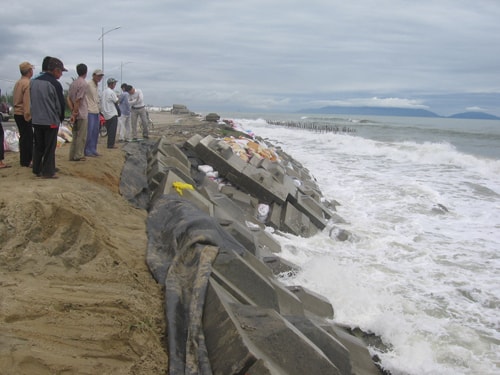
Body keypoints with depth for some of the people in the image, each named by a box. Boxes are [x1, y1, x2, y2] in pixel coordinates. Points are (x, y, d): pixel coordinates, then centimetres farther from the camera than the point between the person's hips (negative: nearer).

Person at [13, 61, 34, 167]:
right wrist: (28, 116, -22)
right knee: (27, 138, -4)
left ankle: (24, 160, 24)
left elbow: (16, 99, 15)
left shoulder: (18, 83, 12)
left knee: (24, 137, 16)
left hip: (17, 113, 9)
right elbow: (27, 102, -22)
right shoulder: (28, 84, -15)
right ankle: (26, 162, -2)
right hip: (24, 115, -9)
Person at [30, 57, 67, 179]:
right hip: (51, 121, -6)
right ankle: (48, 172, 3)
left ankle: (37, 170, 20)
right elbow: (61, 103, -10)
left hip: (36, 120, 6)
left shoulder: (34, 82, 8)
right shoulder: (55, 84, -13)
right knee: (49, 147, 0)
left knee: (38, 146, 14)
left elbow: (32, 100, 13)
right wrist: (61, 117, 5)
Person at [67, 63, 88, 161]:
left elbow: (68, 99, 9)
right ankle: (78, 156, 3)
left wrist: (73, 111, 4)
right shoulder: (84, 83, -14)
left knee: (75, 135, 14)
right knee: (81, 136, 0)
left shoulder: (73, 83, 12)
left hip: (76, 114, 8)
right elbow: (78, 100, -18)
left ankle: (72, 156, 16)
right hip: (82, 114, -8)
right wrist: (75, 113, -13)